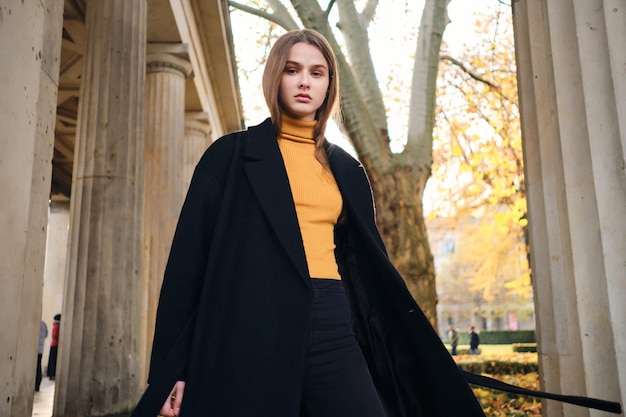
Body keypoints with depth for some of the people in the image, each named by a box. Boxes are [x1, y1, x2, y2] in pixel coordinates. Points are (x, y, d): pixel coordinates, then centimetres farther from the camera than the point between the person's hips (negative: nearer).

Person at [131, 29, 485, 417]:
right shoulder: (233, 154, 5)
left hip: (333, 327, 4)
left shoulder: (346, 169, 16)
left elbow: (369, 262, 18)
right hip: (251, 327, -3)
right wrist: (173, 365, -6)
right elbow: (191, 255, 0)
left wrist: (409, 344, 15)